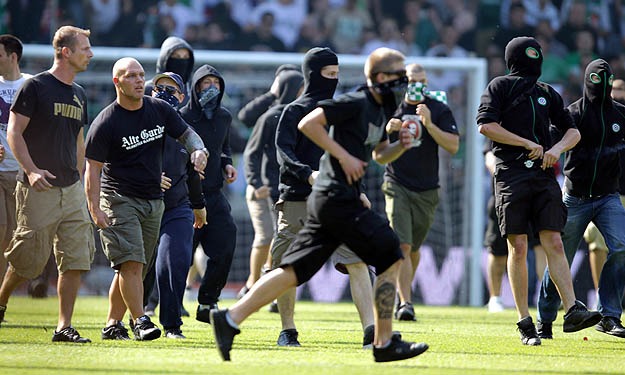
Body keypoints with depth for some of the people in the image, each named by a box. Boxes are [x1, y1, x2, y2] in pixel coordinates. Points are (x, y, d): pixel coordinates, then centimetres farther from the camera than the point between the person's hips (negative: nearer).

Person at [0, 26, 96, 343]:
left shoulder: (79, 95, 16)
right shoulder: (35, 87, -6)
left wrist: (77, 180, 17)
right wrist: (32, 170, -21)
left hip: (71, 190, 6)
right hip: (38, 189, -6)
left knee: (76, 259, -3)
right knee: (31, 259, -2)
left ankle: (64, 326, 0)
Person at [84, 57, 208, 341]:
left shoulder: (159, 109, 6)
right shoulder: (105, 123, -10)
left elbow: (187, 134, 17)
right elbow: (93, 169, -9)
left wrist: (198, 150, -7)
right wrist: (95, 209, -20)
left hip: (153, 201, 6)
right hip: (119, 200, -5)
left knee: (133, 268, 5)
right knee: (131, 262, -17)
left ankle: (112, 325, 12)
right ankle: (139, 322, -15)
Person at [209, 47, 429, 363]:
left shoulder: (378, 111, 19)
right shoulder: (356, 103, -10)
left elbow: (380, 155, 32)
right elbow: (308, 124, -16)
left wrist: (401, 145, 11)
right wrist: (343, 155, -16)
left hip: (326, 201, 9)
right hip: (338, 198, -9)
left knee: (295, 271, 4)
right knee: (390, 258, -4)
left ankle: (231, 318, 0)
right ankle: (385, 343, 1)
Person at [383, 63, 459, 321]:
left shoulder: (439, 110, 1)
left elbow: (453, 146, -9)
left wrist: (429, 124, -20)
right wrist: (386, 131, -10)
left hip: (427, 190, 1)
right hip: (396, 185, -1)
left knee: (413, 248, 12)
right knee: (402, 246, -14)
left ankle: (402, 292, 33)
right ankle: (405, 303, -18)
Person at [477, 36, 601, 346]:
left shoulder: (547, 93, 19)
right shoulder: (500, 86, 5)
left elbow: (573, 131, 21)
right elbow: (486, 125, -8)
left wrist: (558, 148, -1)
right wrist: (528, 145, -7)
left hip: (543, 174, 4)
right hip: (511, 174, -4)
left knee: (554, 244, -6)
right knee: (518, 248, -5)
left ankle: (572, 310, -13)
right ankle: (525, 323, -3)